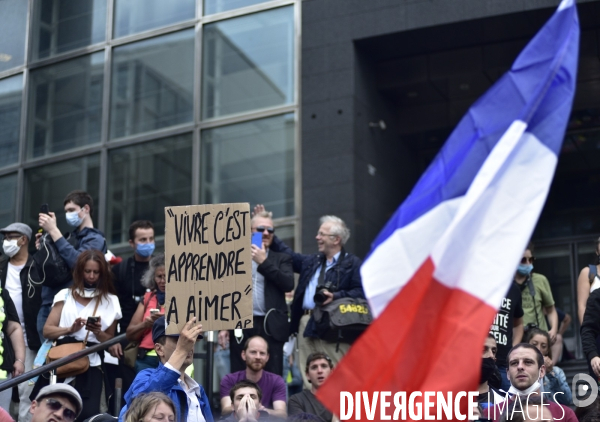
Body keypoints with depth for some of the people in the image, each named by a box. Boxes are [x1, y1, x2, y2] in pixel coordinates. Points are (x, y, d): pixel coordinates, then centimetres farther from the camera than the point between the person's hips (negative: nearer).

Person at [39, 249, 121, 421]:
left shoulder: (110, 300, 10)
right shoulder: (65, 295, 12)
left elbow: (110, 341, 13)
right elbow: (47, 331, 4)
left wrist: (98, 332, -8)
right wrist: (70, 329, -14)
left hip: (91, 363, -1)